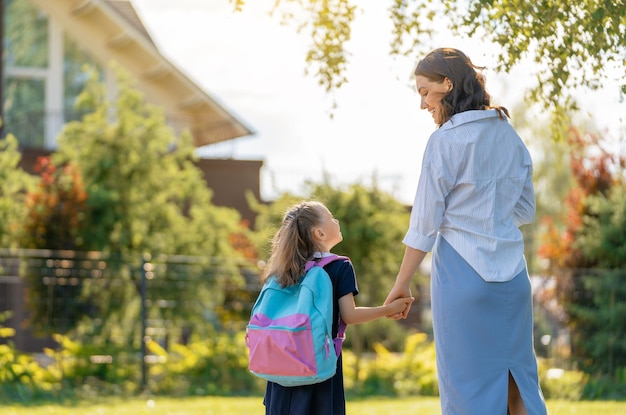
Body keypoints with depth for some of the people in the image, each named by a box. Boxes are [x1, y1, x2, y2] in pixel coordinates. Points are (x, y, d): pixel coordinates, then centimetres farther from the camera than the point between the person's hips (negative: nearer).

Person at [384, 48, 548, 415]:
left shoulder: (446, 141, -10)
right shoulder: (509, 135, 8)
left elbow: (426, 223, -8)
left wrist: (402, 285, -1)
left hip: (462, 273, -6)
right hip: (512, 274, 6)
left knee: (469, 386, 2)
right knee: (518, 378, 12)